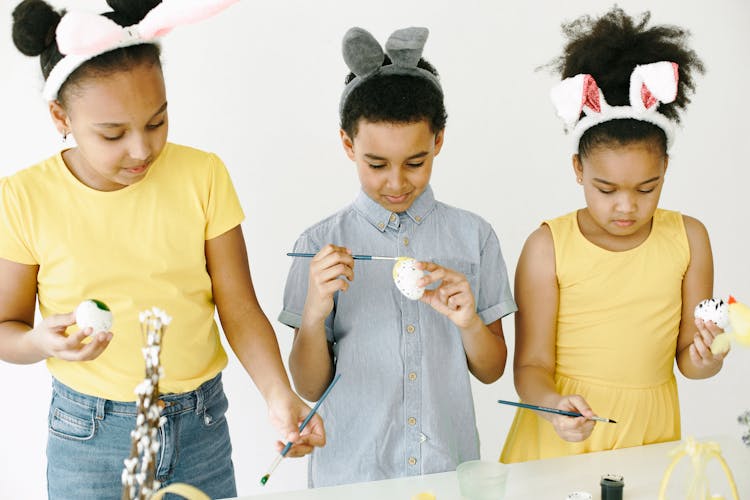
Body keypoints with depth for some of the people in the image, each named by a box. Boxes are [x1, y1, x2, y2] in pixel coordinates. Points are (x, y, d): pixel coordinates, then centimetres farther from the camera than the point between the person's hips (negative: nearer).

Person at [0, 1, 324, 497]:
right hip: (89, 438, -1)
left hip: (202, 429, 2)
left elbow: (239, 307, -5)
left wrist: (279, 394, -20)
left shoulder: (203, 175, -7)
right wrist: (43, 341, -24)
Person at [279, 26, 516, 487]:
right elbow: (310, 387, -4)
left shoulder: (473, 236, -3)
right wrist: (315, 312, -20)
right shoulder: (322, 245, -7)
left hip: (449, 462, 1)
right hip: (351, 471, -1)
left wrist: (467, 321, -17)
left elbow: (491, 370, 2)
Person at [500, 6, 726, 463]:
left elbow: (687, 358, 6)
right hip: (562, 436, -3)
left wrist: (704, 361, -15)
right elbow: (531, 365, -8)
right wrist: (555, 405, -27)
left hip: (649, 431, 3)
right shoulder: (548, 247, -8)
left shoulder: (688, 238, 1)